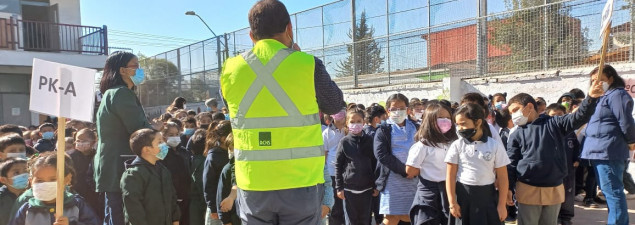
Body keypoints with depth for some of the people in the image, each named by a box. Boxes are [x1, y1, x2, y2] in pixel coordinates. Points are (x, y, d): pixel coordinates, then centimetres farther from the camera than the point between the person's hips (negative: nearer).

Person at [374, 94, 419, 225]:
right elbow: (382, 155, -10)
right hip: (392, 181, -3)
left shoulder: (415, 129, 14)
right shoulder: (383, 131, 2)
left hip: (413, 180, 4)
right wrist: (404, 170, -15)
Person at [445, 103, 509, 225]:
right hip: (463, 195, 0)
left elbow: (502, 177, 0)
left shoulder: (495, 145, -3)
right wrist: (452, 203, -4)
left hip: (487, 196, 0)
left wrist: (502, 205, -1)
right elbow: (450, 176, -1)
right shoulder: (457, 145, -2)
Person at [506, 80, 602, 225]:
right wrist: (509, 188, -4)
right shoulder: (516, 135, 1)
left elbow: (579, 117, -10)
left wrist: (591, 98, -26)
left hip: (554, 190, 1)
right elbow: (511, 164, 0)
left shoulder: (554, 124, 2)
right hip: (528, 190, -1)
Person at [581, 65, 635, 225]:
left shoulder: (617, 95, -10)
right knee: (608, 191, 16)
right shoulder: (602, 97, 21)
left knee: (612, 191, -8)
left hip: (607, 152, -11)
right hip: (600, 152, 11)